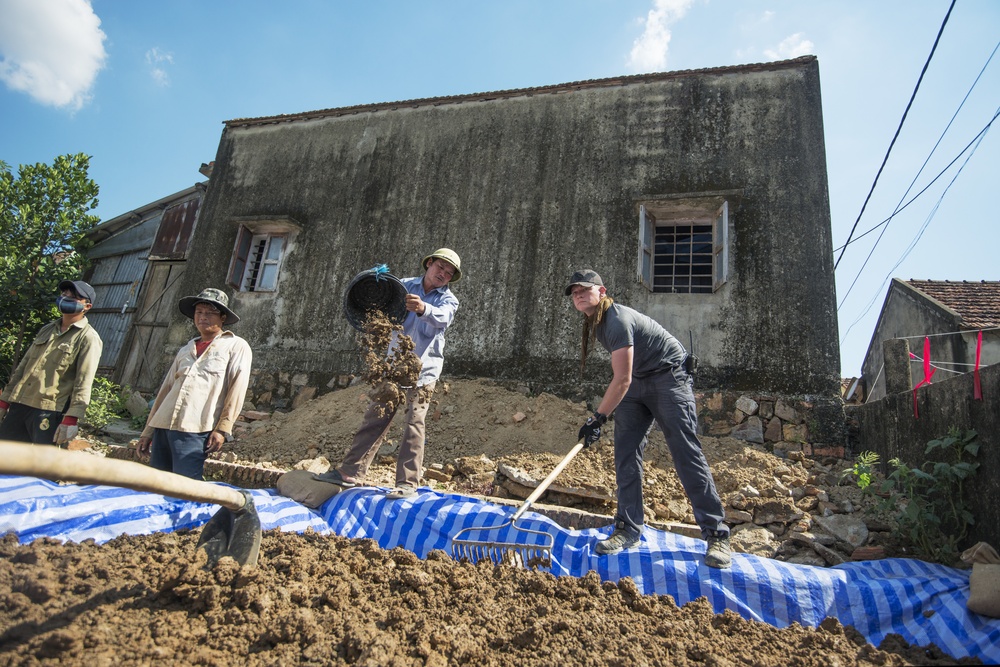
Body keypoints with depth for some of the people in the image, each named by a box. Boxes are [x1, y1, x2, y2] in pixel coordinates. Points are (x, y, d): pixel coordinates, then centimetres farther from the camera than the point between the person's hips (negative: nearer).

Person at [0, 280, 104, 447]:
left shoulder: (88, 339, -8)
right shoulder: (47, 329, 16)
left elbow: (83, 384, -14)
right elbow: (23, 366, 20)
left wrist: (71, 419, -21)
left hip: (50, 411, -7)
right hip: (19, 405, 7)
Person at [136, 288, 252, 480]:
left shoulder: (236, 346, 3)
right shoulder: (185, 350, 22)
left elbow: (237, 390, -5)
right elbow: (165, 390, 22)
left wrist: (222, 429, -13)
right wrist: (147, 431, 18)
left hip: (195, 431, -6)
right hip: (162, 426, 6)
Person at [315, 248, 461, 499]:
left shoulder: (448, 300, 0)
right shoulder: (405, 286, 8)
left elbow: (442, 318, -22)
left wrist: (423, 308, -44)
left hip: (423, 368, -3)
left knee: (414, 424, -8)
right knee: (375, 417, 7)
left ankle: (407, 482, -4)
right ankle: (350, 472, 14)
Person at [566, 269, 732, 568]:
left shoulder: (617, 320, -24)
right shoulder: (594, 322, 6)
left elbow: (622, 379, -27)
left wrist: (598, 418, -22)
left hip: (669, 377, -9)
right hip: (637, 382, 9)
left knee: (687, 454, -10)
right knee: (625, 455, 0)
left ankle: (717, 535, -2)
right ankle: (628, 530, 5)